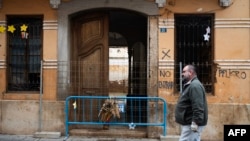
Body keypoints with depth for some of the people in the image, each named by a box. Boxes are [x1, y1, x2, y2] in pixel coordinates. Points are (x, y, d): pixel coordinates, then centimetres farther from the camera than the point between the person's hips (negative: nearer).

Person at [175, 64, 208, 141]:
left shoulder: (195, 85, -17)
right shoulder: (190, 85, 17)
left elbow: (198, 107, -26)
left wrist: (195, 122, -27)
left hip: (192, 124, -11)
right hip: (188, 123, 11)